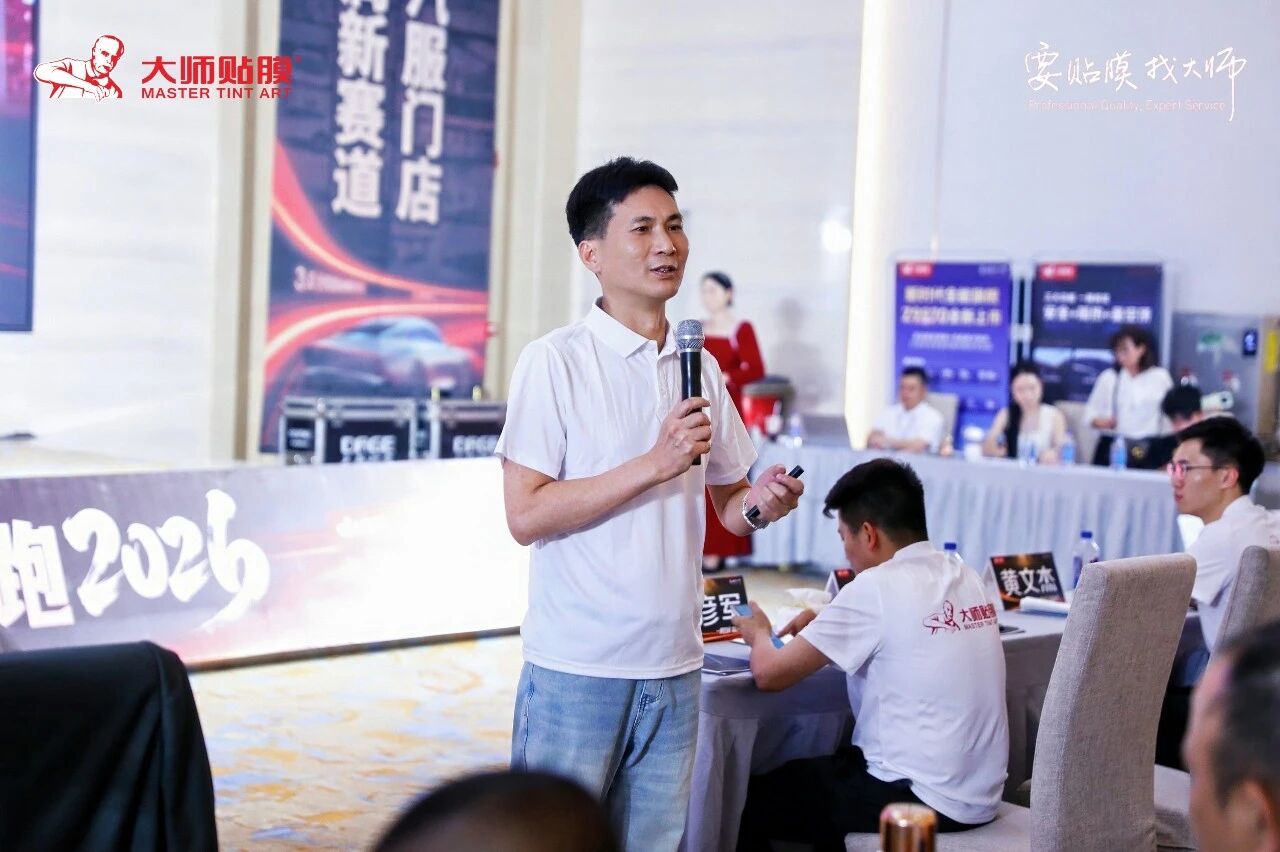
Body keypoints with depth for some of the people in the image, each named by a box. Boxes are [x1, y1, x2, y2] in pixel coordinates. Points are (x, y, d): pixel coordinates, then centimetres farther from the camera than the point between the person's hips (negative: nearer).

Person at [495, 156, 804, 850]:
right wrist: (656, 464, -18)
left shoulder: (701, 370, 10)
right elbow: (526, 515, -14)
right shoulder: (555, 362, -7)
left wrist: (760, 503, -5)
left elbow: (725, 505, 18)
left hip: (674, 669, 6)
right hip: (576, 668, -5)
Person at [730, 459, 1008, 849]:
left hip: (921, 801, -8)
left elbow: (770, 674, -12)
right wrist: (828, 625, 18)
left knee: (753, 800, 11)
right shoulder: (966, 579, 5)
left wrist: (758, 634, 9)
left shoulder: (876, 586, -16)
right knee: (826, 770, 31)